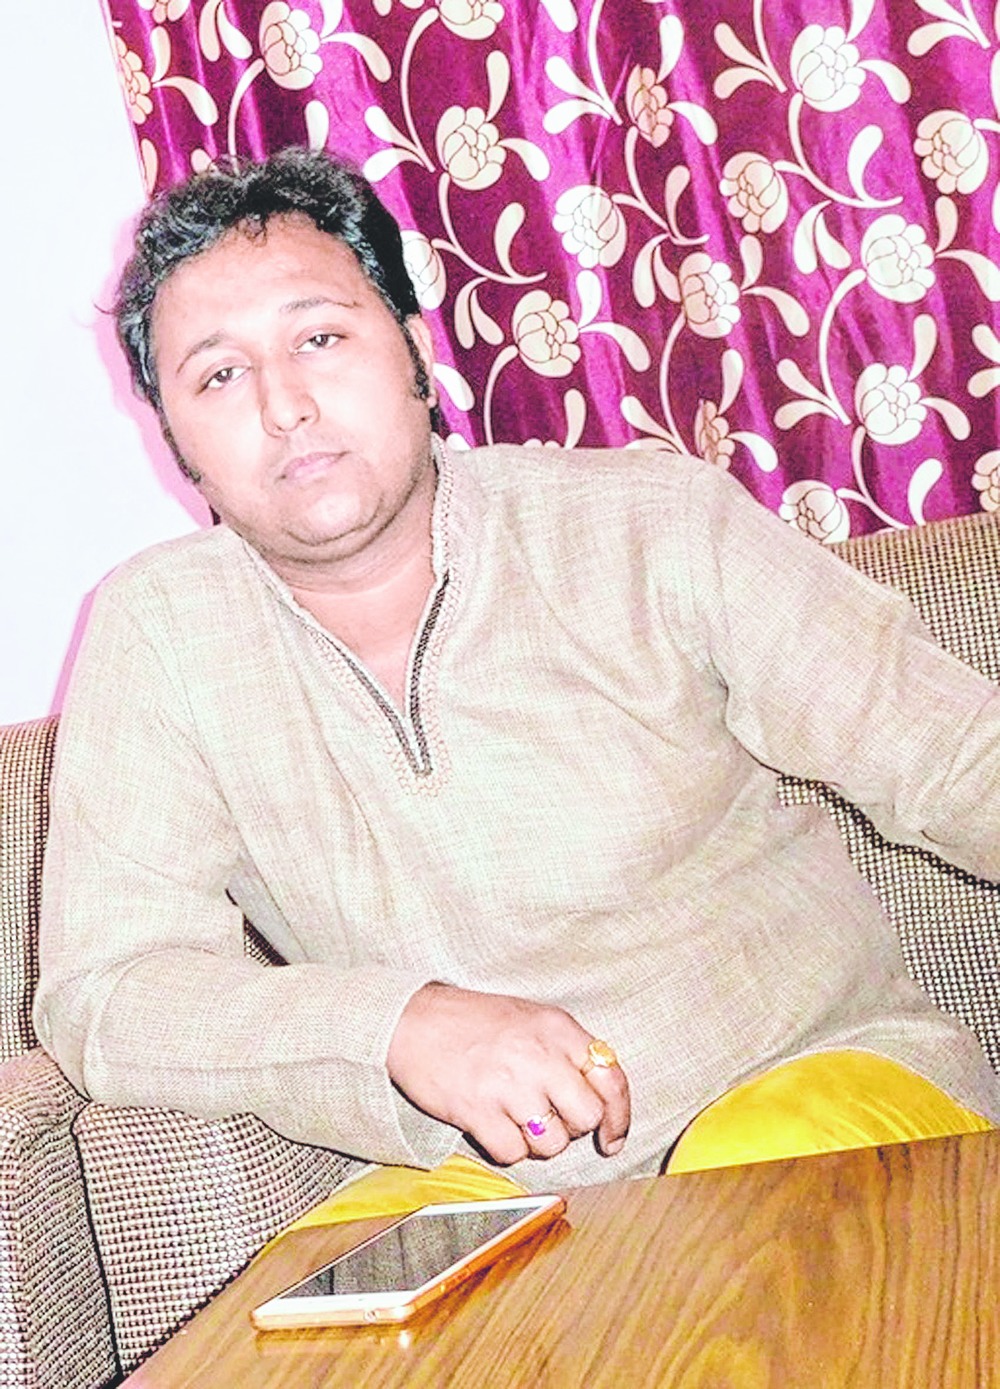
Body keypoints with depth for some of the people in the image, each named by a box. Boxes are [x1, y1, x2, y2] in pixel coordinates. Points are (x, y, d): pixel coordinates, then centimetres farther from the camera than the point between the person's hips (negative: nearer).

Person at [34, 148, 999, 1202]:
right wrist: (401, 1024, -23)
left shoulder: (650, 523, -3)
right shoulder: (153, 632, -1)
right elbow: (97, 995, -7)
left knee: (772, 1165, -33)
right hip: (475, 1179, 0)